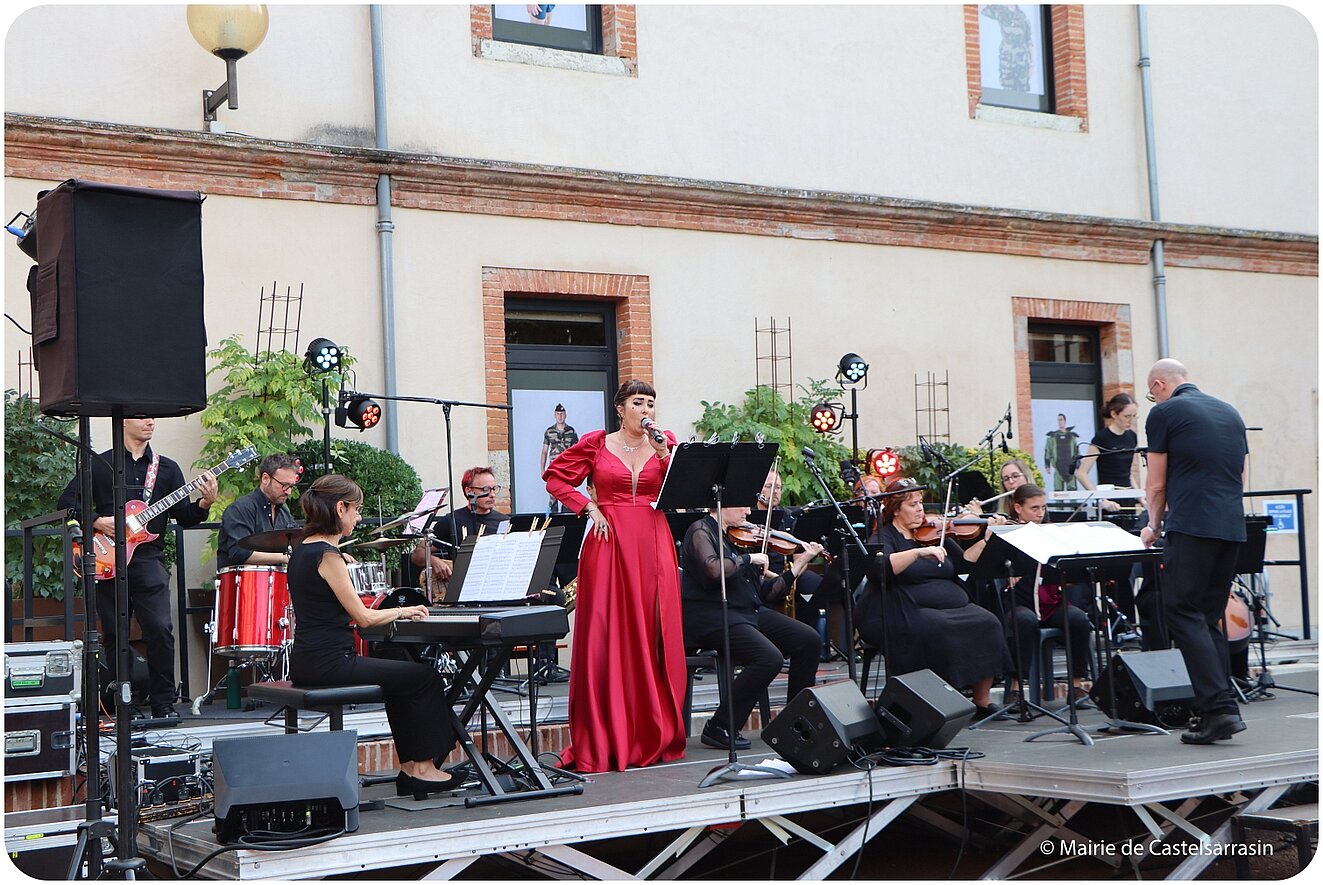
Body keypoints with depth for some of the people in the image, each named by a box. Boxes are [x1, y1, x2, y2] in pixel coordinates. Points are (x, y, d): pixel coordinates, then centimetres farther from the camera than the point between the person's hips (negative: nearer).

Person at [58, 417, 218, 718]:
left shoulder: (167, 468, 12)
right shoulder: (100, 465, 7)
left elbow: (183, 516, 7)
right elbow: (66, 501, 5)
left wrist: (204, 503, -12)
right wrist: (97, 521, -9)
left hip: (149, 560, 1)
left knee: (160, 630, -12)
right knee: (113, 636, 5)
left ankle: (163, 704, -3)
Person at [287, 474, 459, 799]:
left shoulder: (302, 550, 13)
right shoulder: (327, 555, -17)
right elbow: (363, 617, -16)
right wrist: (402, 611, 2)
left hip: (306, 662, 10)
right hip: (329, 663, -10)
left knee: (401, 676, 24)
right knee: (426, 678, 1)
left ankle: (410, 766, 23)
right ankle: (423, 767, 11)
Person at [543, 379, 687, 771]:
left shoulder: (666, 443, 12)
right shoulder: (596, 443, 6)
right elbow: (555, 476, 10)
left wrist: (665, 454, -9)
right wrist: (587, 505, -2)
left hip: (654, 544, 2)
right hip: (609, 541, -2)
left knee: (655, 636, 1)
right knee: (606, 637, -5)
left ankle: (655, 736, 8)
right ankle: (603, 742, -1)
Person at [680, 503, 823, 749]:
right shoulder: (701, 532, -6)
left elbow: (765, 592, 15)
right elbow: (714, 570, -28)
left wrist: (797, 567, 9)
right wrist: (749, 559, -14)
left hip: (751, 611, 8)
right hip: (711, 616, -8)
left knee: (809, 641, -3)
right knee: (769, 658, -28)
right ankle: (719, 728, -15)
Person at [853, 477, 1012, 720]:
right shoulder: (884, 537, -1)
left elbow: (963, 564, 18)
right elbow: (878, 568, -22)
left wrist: (986, 538, 9)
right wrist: (919, 552, -30)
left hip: (954, 607, 7)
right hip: (904, 615, -6)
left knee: (987, 624, -17)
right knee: (942, 631, -33)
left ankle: (983, 702, -10)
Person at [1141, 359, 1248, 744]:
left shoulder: (1164, 413, 0)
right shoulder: (1230, 412, 19)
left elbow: (1156, 485, 3)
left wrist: (1154, 526, 19)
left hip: (1191, 527, -7)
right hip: (1232, 527, 7)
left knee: (1182, 613, -5)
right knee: (1209, 618, 12)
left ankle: (1219, 706, -16)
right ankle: (1220, 712, 9)